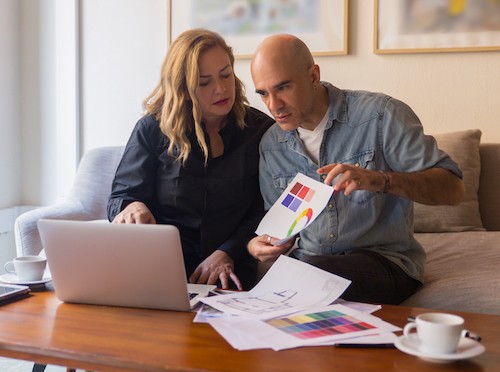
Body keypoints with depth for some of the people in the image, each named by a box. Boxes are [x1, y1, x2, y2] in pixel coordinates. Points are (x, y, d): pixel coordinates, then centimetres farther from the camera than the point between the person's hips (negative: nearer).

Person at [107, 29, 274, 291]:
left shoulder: (261, 130, 6)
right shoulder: (152, 129, 6)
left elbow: (266, 211, 3)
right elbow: (120, 197, 6)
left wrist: (227, 254, -12)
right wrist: (133, 207, -20)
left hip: (231, 273, 0)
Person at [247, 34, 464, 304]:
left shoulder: (380, 115, -8)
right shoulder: (271, 145, 9)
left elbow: (452, 189, -11)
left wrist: (380, 179, -29)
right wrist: (257, 244, -6)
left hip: (383, 260, -3)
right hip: (307, 260, 4)